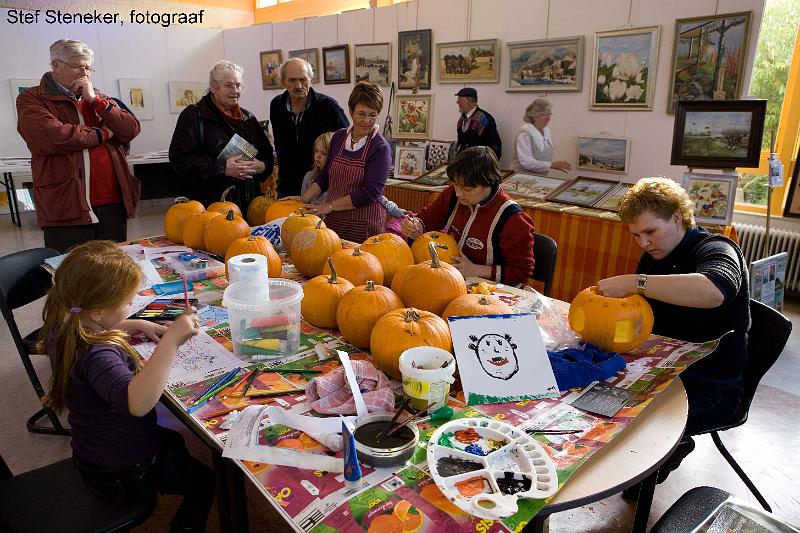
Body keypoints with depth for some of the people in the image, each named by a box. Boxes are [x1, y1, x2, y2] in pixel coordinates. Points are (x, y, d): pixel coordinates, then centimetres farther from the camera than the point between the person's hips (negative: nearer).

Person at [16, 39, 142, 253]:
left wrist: (94, 99, -3)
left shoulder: (99, 99, 19)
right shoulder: (31, 99, 4)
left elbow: (132, 130, 4)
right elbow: (52, 136, -16)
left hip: (113, 203, 4)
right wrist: (103, 133, -4)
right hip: (66, 207, -4)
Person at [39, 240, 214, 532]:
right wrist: (171, 340, -60)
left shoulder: (63, 328, -11)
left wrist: (135, 326, 0)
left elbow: (93, 331, 15)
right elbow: (136, 402, -59)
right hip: (121, 474, -8)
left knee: (173, 440, 36)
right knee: (207, 478, 17)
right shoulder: (97, 355, -40)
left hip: (91, 456, 9)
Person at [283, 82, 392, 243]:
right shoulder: (339, 137, 6)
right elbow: (326, 175, 14)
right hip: (334, 222, 5)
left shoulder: (381, 148, -12)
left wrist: (330, 206, -16)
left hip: (365, 225, -5)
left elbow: (370, 192, -19)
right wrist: (304, 199, 2)